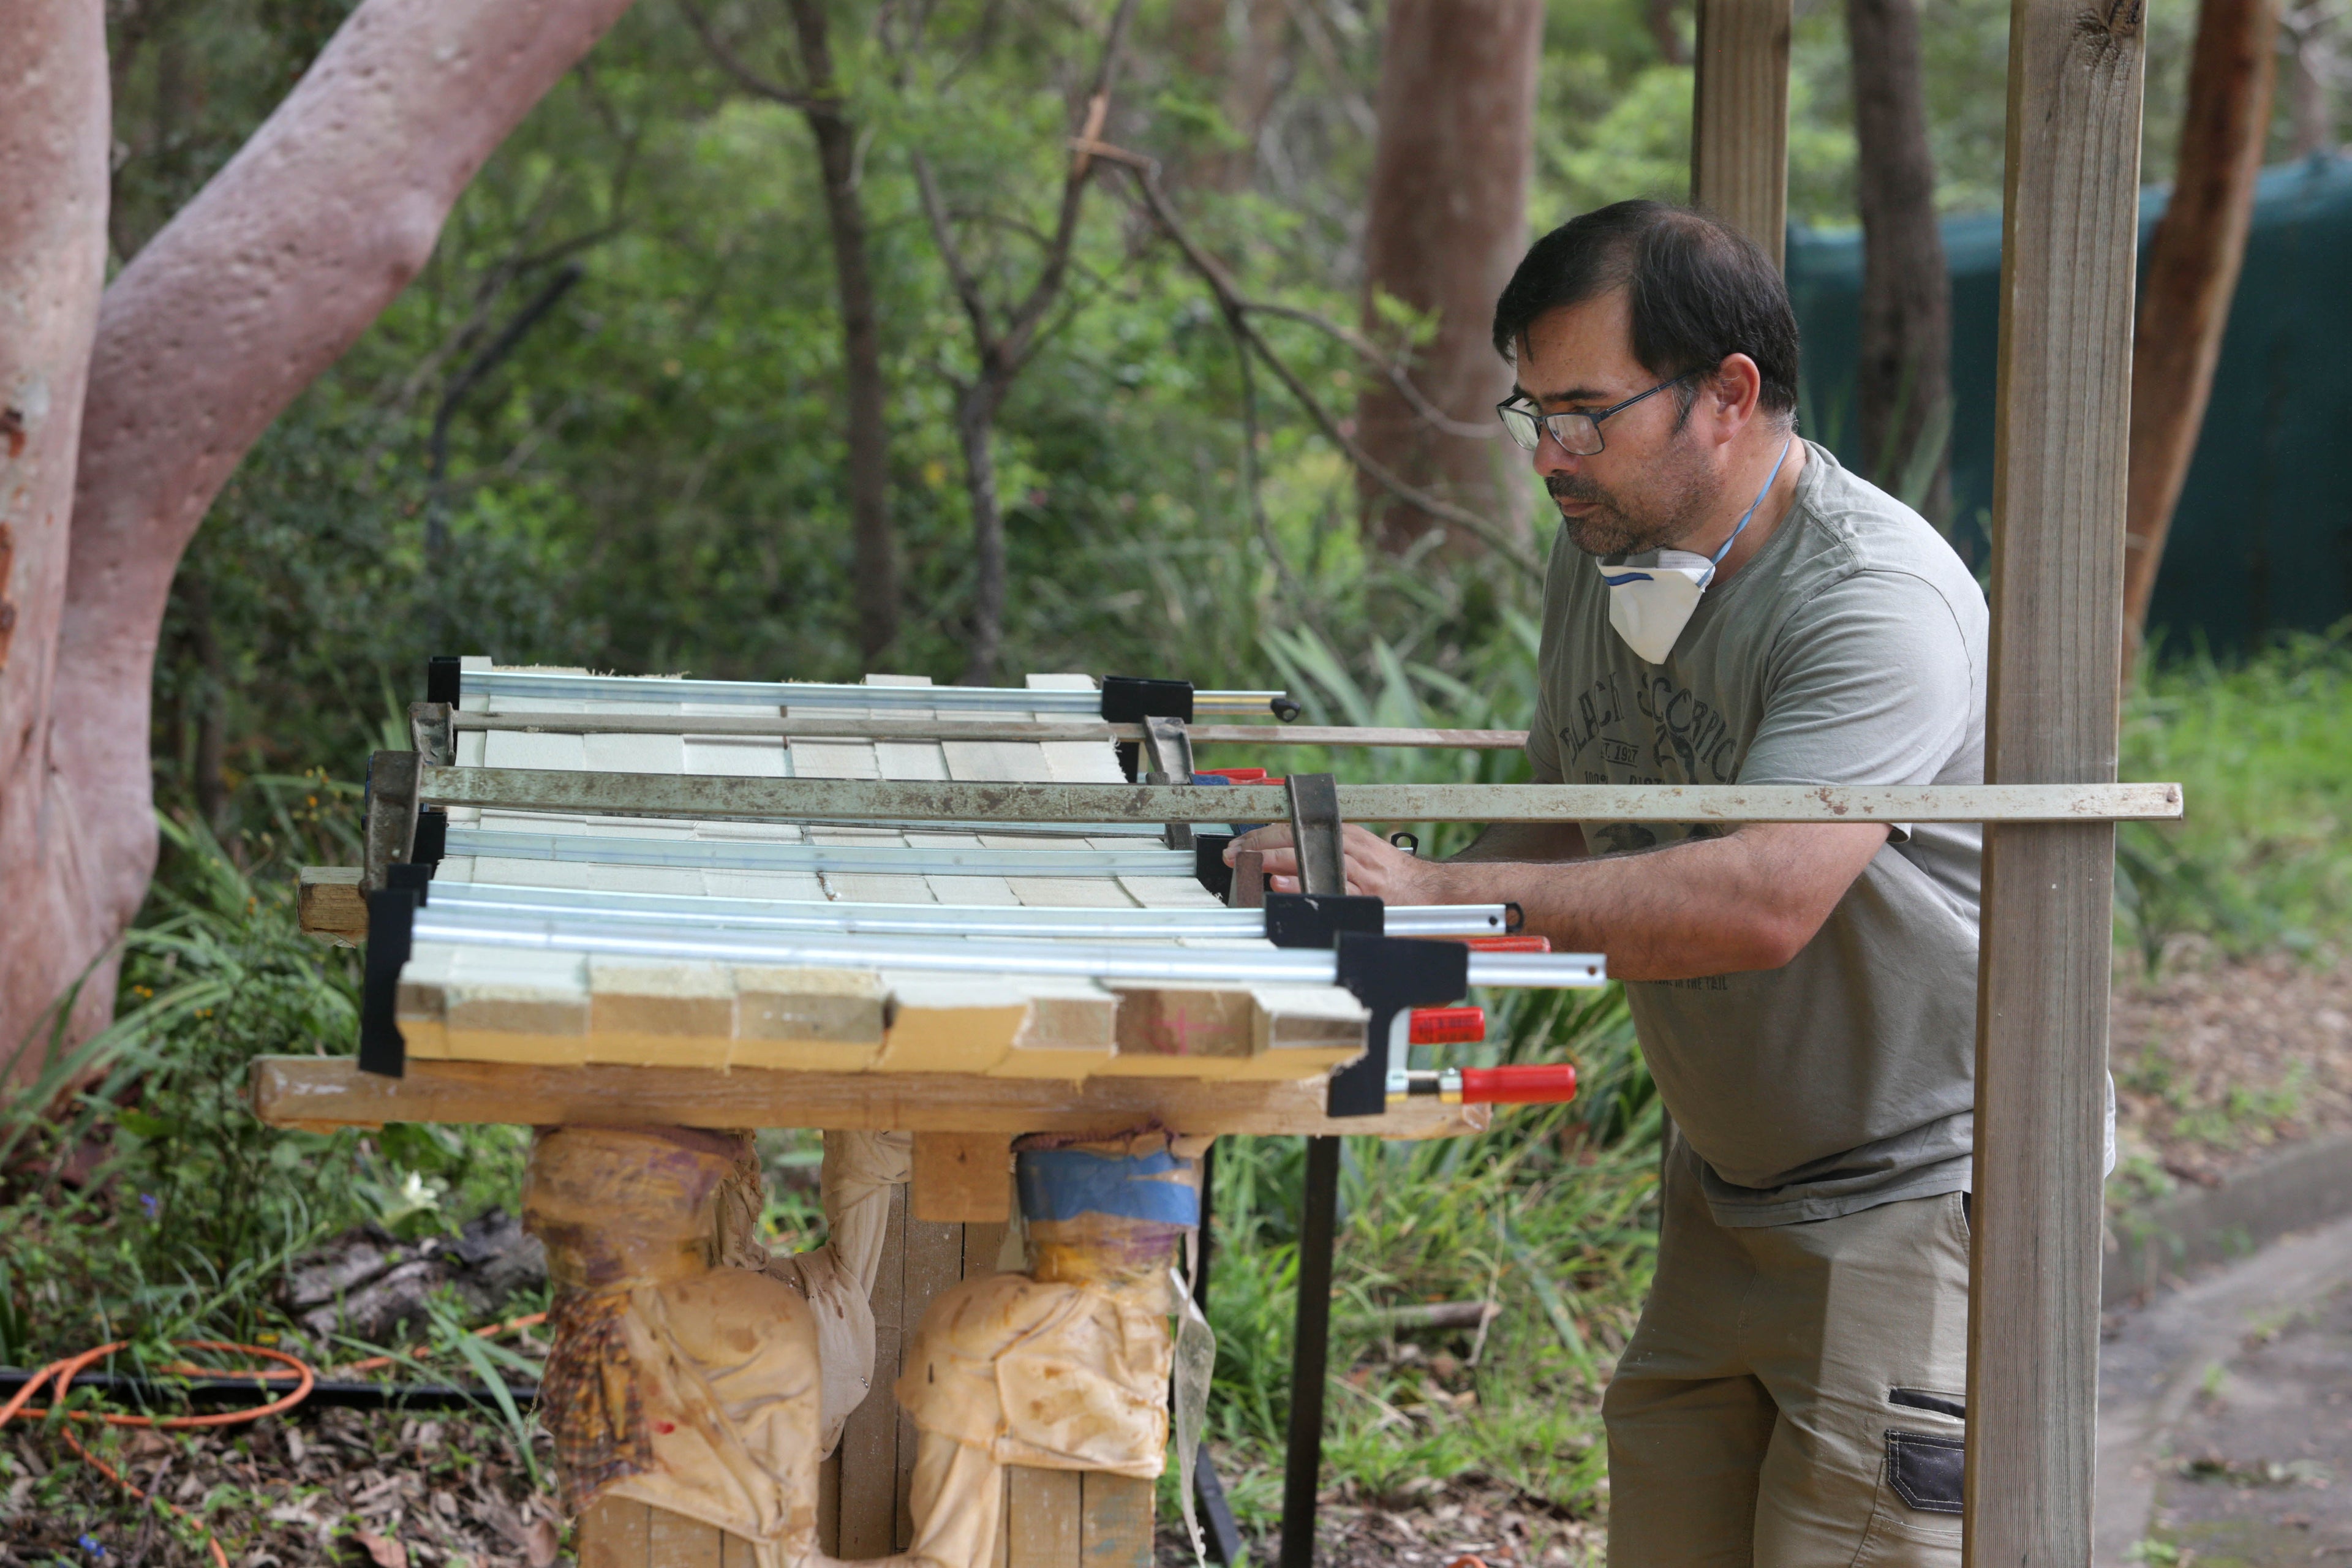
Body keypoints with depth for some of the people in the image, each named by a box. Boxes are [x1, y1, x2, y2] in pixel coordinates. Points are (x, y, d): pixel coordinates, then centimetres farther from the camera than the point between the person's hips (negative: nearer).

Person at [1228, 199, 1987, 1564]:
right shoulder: (1600, 557, 4)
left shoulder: (1879, 602, -23)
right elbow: (1567, 829, 15)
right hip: (1729, 1185, 8)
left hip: (1923, 1192, -8)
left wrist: (1440, 891, -36)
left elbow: (1765, 901, -36)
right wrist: (1361, 893, -4)